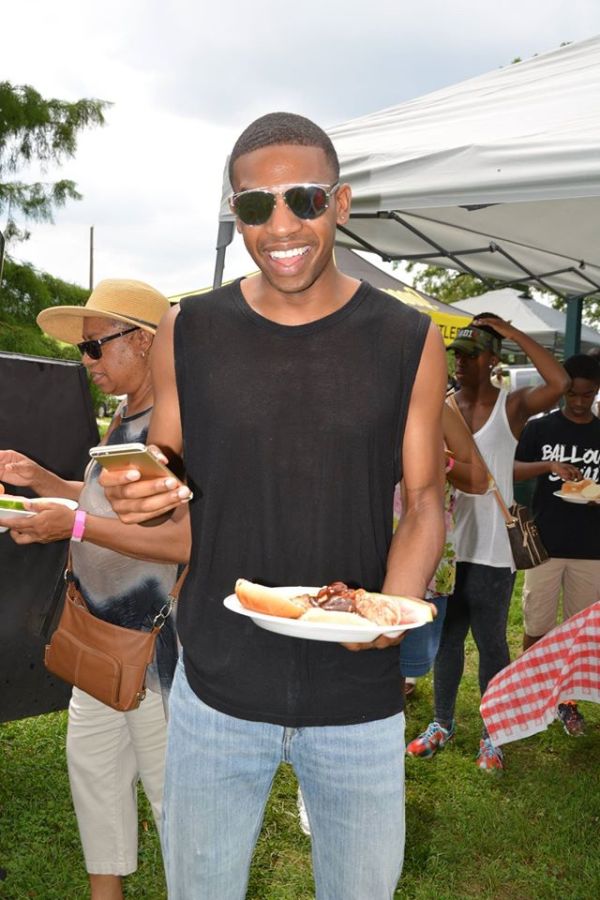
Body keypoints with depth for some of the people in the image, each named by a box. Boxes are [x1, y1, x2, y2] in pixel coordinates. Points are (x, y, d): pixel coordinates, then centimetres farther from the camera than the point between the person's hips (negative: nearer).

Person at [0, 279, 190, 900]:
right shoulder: (124, 417, 10)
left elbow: (193, 538, -29)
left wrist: (77, 526, -28)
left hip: (158, 637, -10)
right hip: (104, 636, 10)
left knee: (170, 781, 6)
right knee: (92, 761, 22)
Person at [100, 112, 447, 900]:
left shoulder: (408, 341, -5)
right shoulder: (188, 334, -2)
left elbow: (424, 498, 0)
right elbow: (162, 477, 6)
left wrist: (393, 608, -18)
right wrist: (135, 495, -18)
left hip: (359, 695, 0)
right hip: (216, 688, 1)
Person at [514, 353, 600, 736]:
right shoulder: (540, 428, 2)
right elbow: (510, 470, -7)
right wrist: (549, 465, -23)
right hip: (544, 545, -1)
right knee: (536, 627, 6)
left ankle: (567, 701, 24)